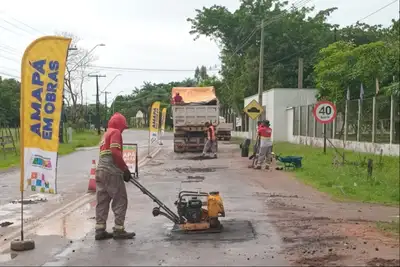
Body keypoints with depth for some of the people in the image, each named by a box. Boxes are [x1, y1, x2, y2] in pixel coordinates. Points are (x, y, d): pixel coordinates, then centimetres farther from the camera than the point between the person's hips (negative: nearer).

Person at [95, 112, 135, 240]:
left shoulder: (105, 134, 26)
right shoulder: (115, 132, -3)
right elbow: (115, 153, -16)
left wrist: (122, 169, 25)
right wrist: (125, 169, -12)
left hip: (100, 170, 9)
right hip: (111, 171, -9)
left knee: (102, 201, 9)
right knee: (120, 200, -2)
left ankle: (100, 230, 10)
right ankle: (119, 230, 0)